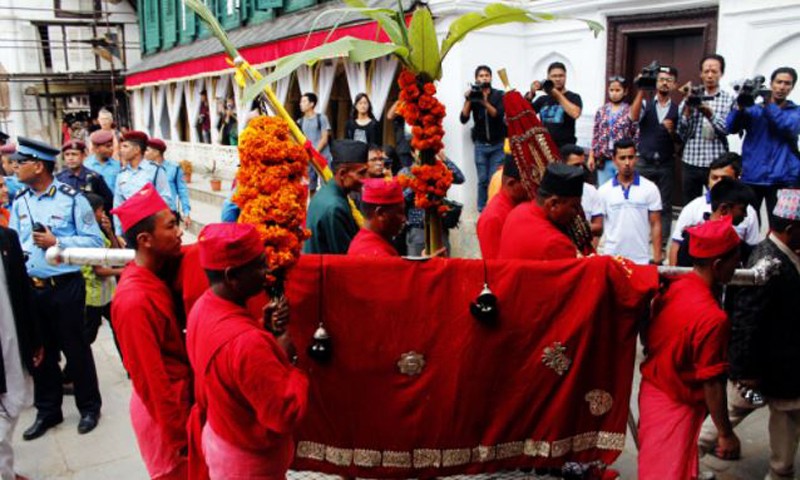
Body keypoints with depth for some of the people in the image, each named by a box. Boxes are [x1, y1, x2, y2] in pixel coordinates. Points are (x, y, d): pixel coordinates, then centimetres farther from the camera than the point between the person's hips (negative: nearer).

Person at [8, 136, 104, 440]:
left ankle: (89, 407, 26)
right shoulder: (19, 202, 6)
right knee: (40, 351, 16)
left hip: (65, 287, -5)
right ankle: (48, 411, 32)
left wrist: (57, 242, -18)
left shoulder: (71, 198, -10)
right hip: (30, 288, 5)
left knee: (75, 348, 8)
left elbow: (94, 240, -11)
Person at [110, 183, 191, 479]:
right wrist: (179, 435, -15)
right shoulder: (135, 299, -28)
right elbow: (151, 379, -23)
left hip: (181, 396, 8)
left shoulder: (158, 273, -2)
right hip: (163, 408, -7)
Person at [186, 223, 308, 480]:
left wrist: (265, 328, -9)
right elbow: (287, 415, -32)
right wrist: (286, 359, -19)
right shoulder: (246, 342, -38)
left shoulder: (203, 306, -9)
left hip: (217, 435, 8)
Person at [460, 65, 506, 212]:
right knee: (483, 180, 0)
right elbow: (463, 119, -5)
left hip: (498, 144, -1)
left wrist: (485, 102, -26)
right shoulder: (473, 96, 5)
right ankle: (482, 211, 8)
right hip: (480, 145, 1)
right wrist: (468, 100, -16)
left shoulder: (499, 95, 2)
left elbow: (499, 115, -14)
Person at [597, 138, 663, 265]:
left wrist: (657, 258, -3)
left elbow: (655, 225, 1)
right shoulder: (603, 191, 1)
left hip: (641, 259, 0)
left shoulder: (650, 189, 0)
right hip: (611, 258, 1)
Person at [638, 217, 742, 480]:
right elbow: (712, 384, -23)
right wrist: (726, 434, -12)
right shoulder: (713, 318, -29)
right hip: (677, 403, -7)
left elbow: (647, 335, 6)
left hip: (652, 387, 8)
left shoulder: (674, 285, -6)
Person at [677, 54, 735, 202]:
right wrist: (688, 106, -11)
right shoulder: (691, 97, 7)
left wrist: (709, 113, -21)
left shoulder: (728, 99, 4)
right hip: (691, 163, 2)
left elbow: (727, 129, -8)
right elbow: (681, 133, 0)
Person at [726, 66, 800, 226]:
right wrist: (740, 104, -20)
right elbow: (731, 128, -4)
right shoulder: (753, 109, 12)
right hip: (752, 176, 0)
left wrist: (767, 104, -17)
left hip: (783, 178, 0)